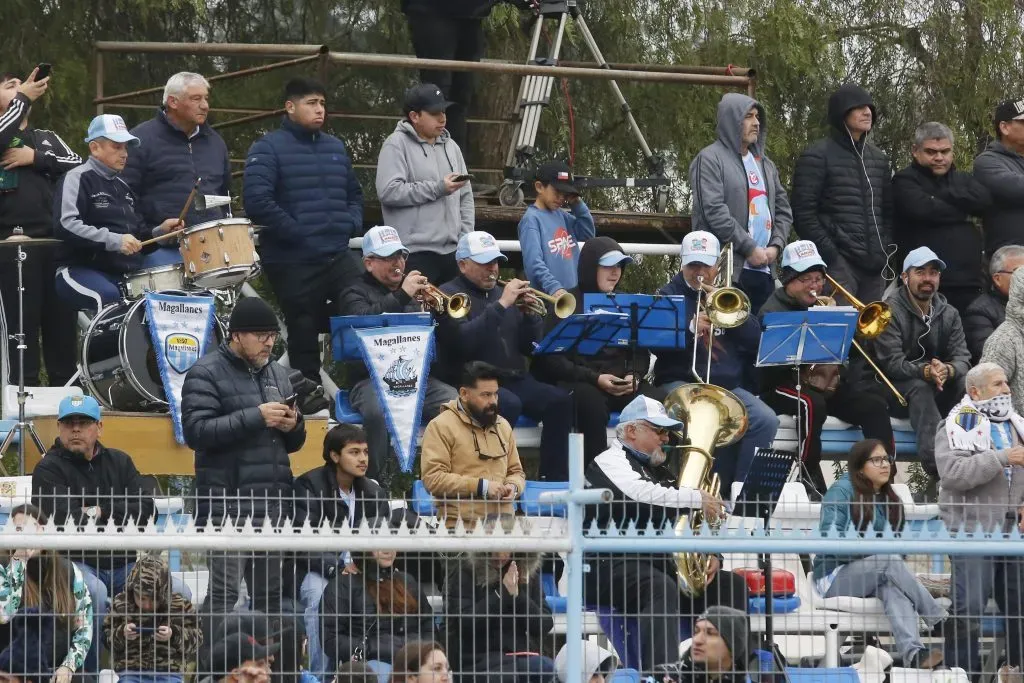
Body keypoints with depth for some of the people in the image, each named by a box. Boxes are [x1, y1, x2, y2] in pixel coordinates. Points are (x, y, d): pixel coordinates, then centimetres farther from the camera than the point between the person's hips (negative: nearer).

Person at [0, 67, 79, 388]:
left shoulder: (47, 138, 22)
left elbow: (79, 164, 7)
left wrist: (36, 159, -4)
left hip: (54, 240, 4)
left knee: (61, 318, 2)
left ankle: (65, 388, 6)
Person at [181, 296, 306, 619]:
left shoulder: (277, 373, 20)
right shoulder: (206, 373, -1)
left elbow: (293, 444, 27)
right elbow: (195, 431, -15)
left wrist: (293, 426, 2)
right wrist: (256, 417, -19)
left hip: (273, 504, 7)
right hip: (227, 504, -7)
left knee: (271, 593, 8)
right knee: (223, 591, -12)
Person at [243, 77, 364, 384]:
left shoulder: (335, 147, 16)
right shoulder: (269, 148, -6)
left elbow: (354, 193, 29)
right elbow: (256, 199, -18)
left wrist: (352, 223, 9)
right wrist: (294, 231, -17)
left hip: (338, 255, 6)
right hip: (293, 263, -6)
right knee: (304, 338, 1)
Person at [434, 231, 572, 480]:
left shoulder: (502, 293, 22)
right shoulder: (450, 295, 2)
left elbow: (530, 347, 17)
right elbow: (463, 341, -18)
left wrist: (529, 313, -1)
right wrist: (501, 305, -18)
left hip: (514, 378, 6)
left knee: (561, 401, -19)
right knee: (509, 403, -36)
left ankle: (554, 478, -17)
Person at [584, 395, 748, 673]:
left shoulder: (661, 472, 26)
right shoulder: (610, 463, 0)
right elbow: (642, 495, -23)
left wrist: (709, 554, 2)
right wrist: (698, 498, -17)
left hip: (661, 563, 9)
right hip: (614, 565, -9)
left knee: (731, 584, -4)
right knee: (661, 588, -38)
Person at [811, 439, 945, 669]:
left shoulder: (889, 501, 16)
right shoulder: (841, 492, -5)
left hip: (875, 577, 4)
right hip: (836, 576, -4)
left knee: (893, 586, -34)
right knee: (889, 560, -33)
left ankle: (912, 653, -57)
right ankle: (940, 623, -30)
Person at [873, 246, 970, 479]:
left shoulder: (949, 314, 8)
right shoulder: (890, 311, -8)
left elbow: (962, 358, -2)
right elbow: (892, 363, -17)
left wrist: (948, 370, -28)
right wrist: (925, 372, -36)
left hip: (940, 391, 5)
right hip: (898, 391, -5)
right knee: (920, 388, -38)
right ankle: (936, 464, -58)